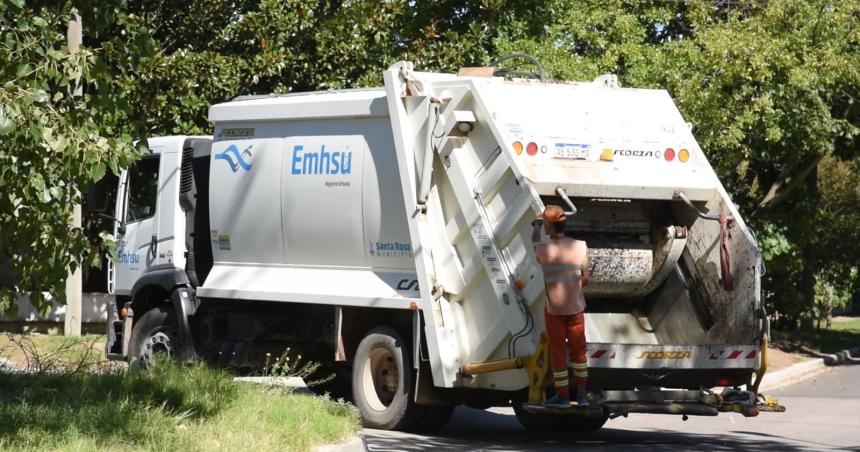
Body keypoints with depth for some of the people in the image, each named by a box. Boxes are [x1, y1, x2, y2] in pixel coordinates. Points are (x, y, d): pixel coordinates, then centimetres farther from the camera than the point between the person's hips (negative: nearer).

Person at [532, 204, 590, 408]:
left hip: (554, 308, -3)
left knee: (558, 352, 7)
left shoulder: (544, 249, -14)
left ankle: (562, 396, 14)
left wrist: (537, 225, 31)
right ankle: (581, 394, 20)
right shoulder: (579, 246, -6)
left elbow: (534, 243, 12)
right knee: (578, 350, 15)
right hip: (576, 307, 3)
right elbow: (585, 278, 1)